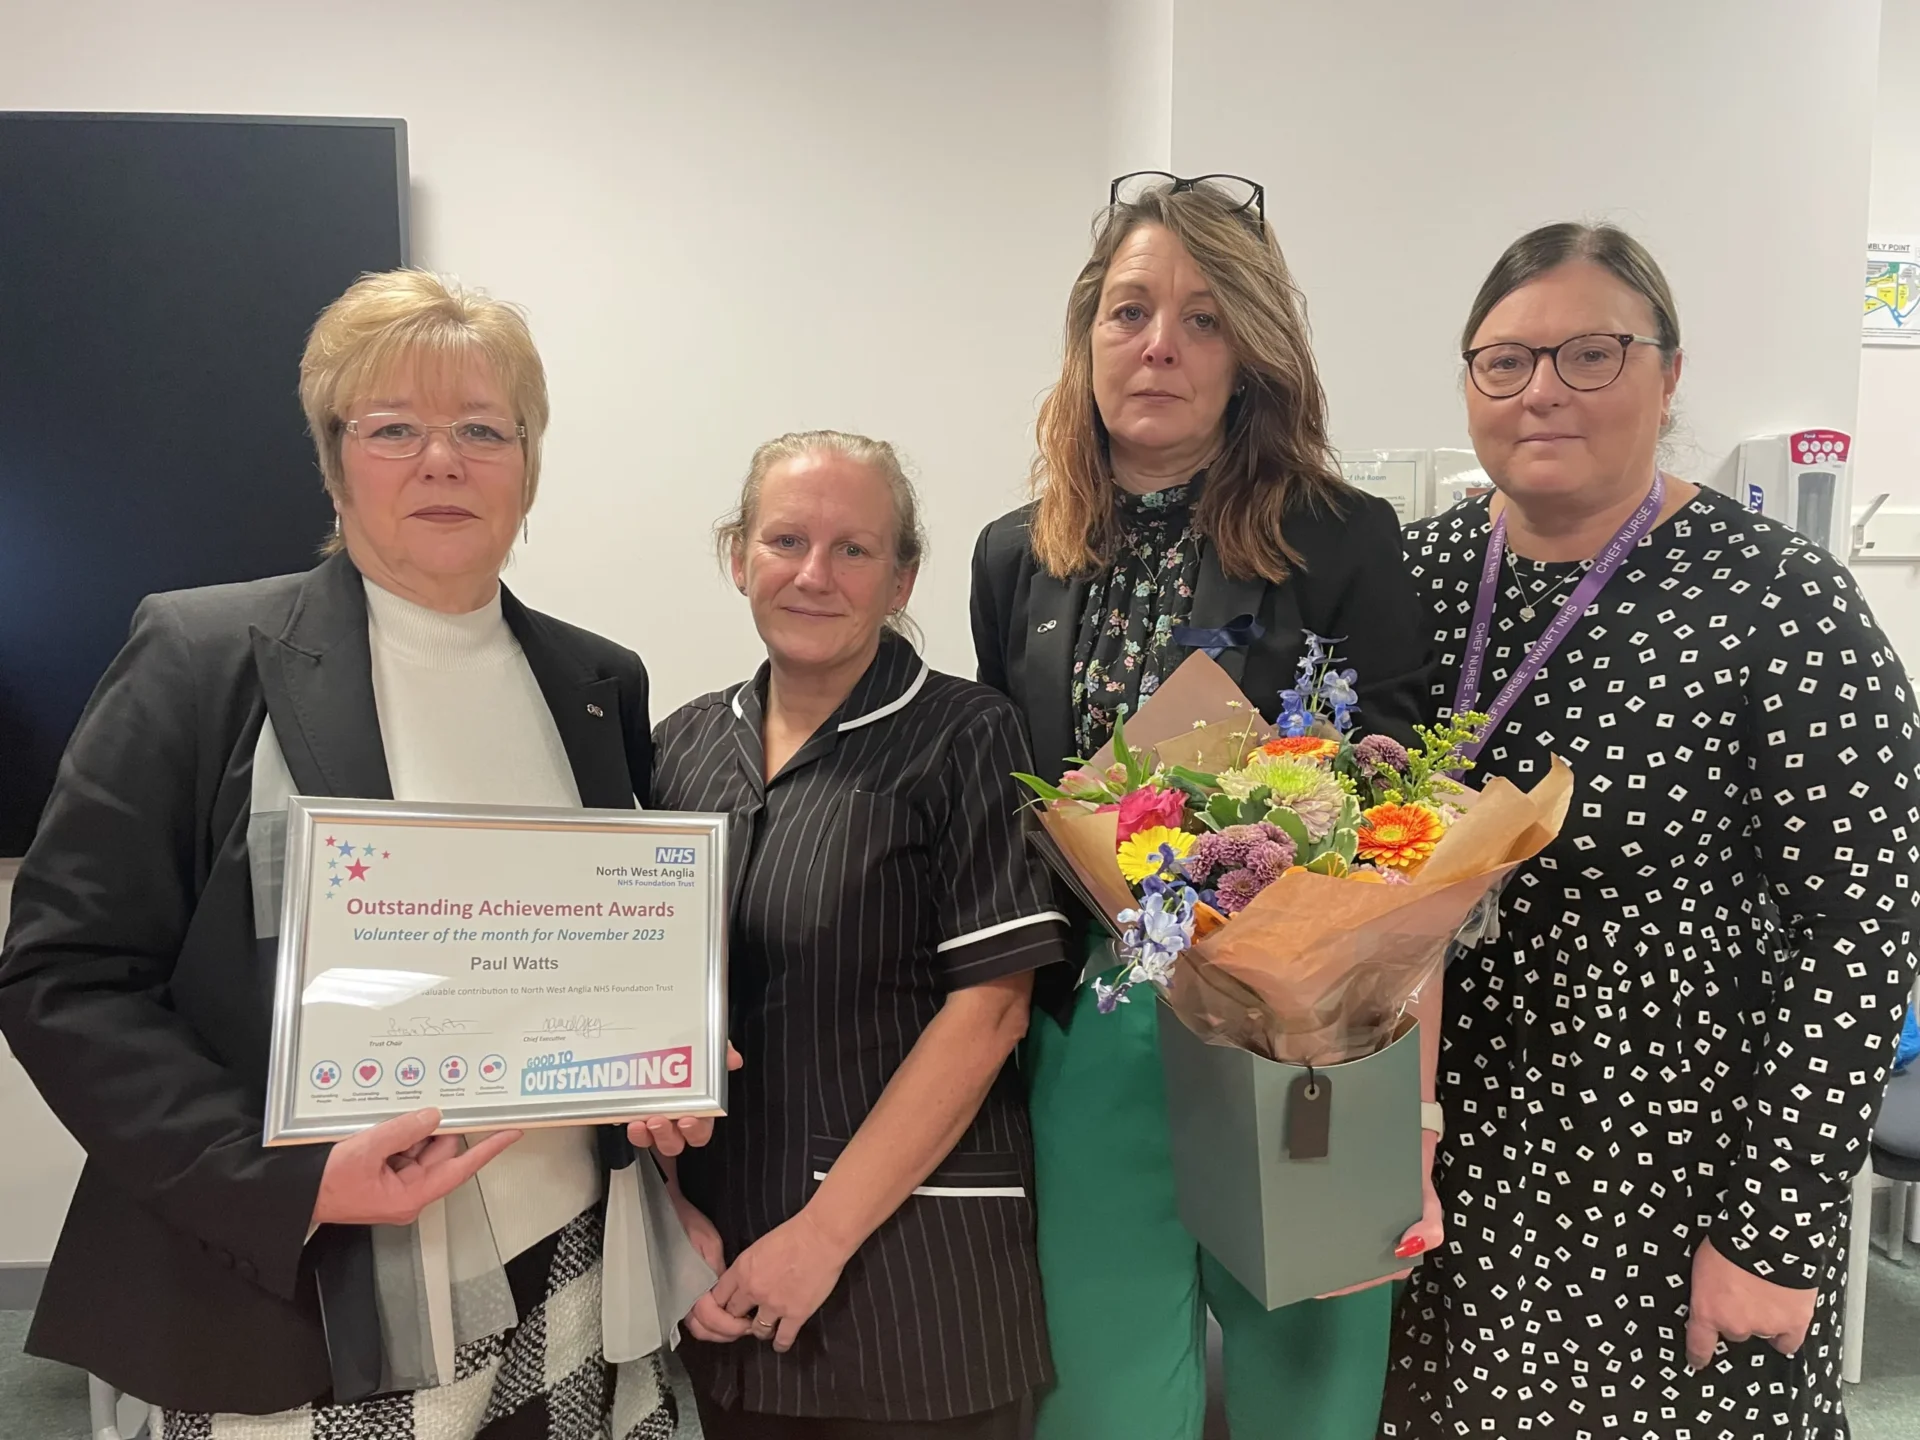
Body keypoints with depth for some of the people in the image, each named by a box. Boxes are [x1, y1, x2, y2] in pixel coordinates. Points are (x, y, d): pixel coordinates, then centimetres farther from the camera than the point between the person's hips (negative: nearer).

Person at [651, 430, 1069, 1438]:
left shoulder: (963, 739, -9)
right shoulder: (685, 747, 4)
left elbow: (989, 1006, -14)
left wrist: (824, 1231, -15)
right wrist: (666, 1204, -3)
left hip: (911, 1262, -4)